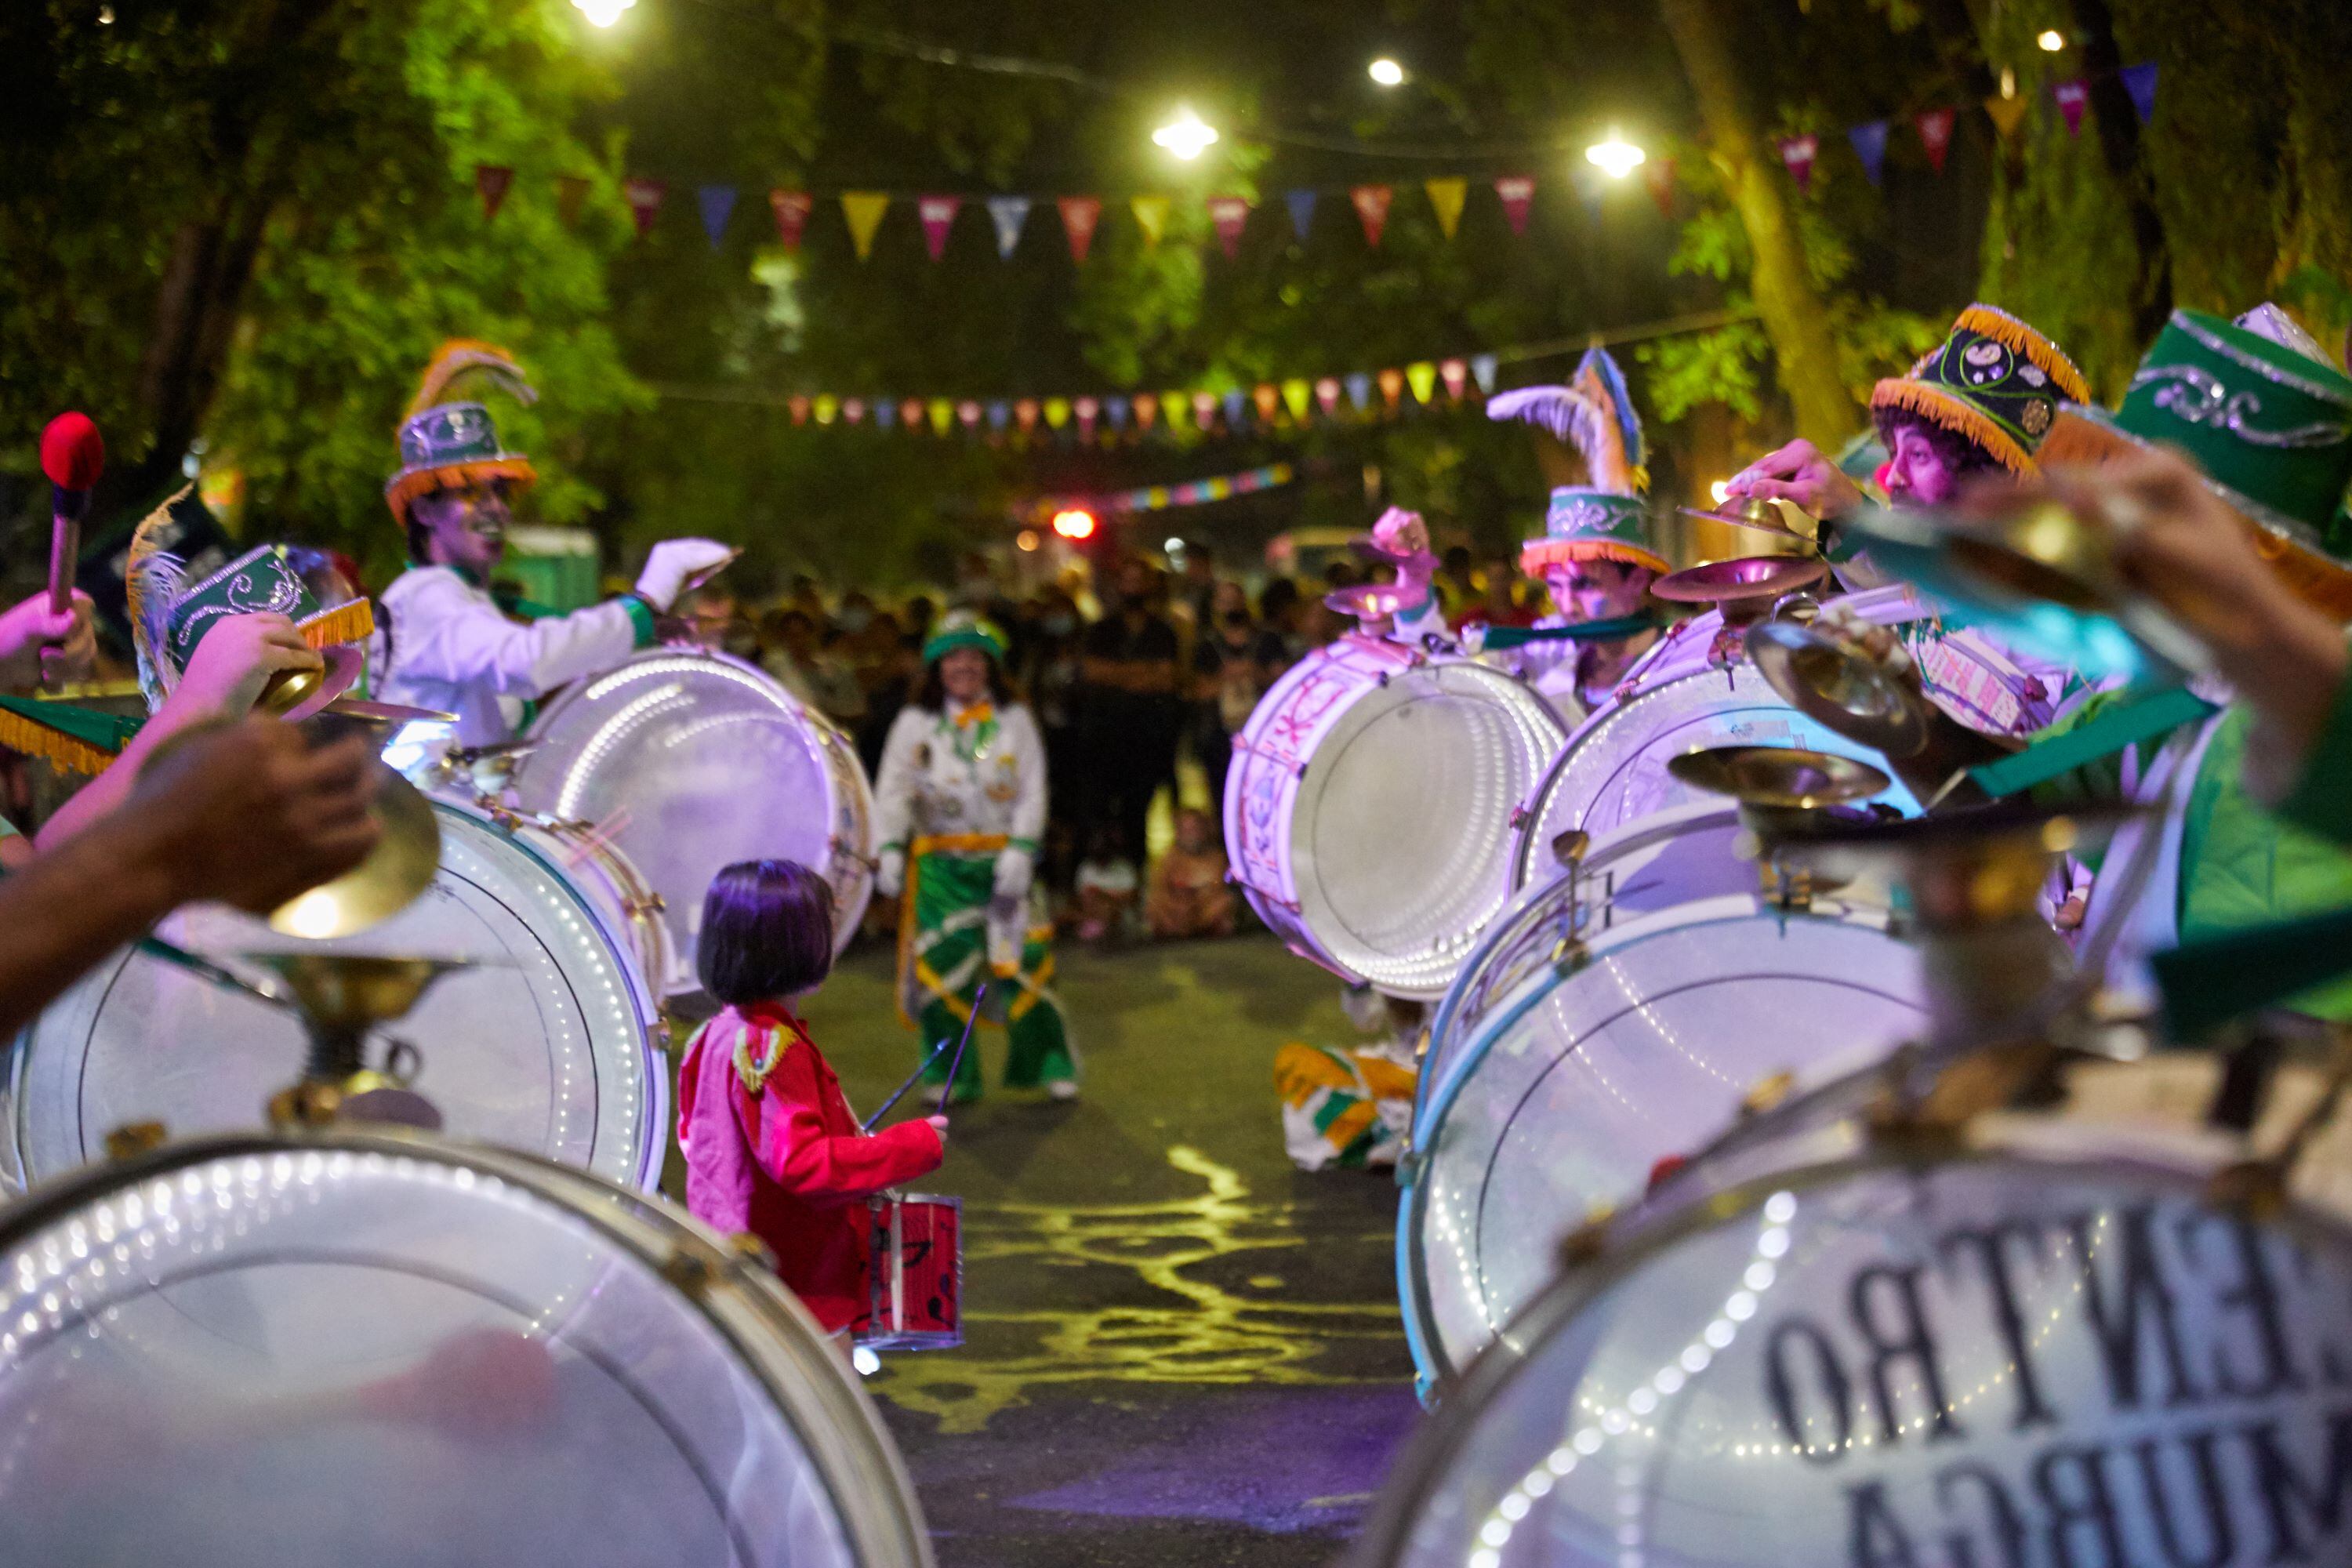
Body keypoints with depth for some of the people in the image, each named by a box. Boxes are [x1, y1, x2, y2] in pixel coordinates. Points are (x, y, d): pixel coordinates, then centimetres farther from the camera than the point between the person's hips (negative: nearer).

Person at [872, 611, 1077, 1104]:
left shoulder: (1014, 721, 8)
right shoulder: (914, 723, 7)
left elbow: (1033, 791, 3)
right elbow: (892, 790, 1)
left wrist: (1020, 850, -10)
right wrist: (890, 849, -14)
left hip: (1004, 856, 0)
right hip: (939, 857, 0)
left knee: (1023, 961, -7)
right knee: (941, 965, -5)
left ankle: (1050, 1064, 6)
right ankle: (951, 1075, 7)